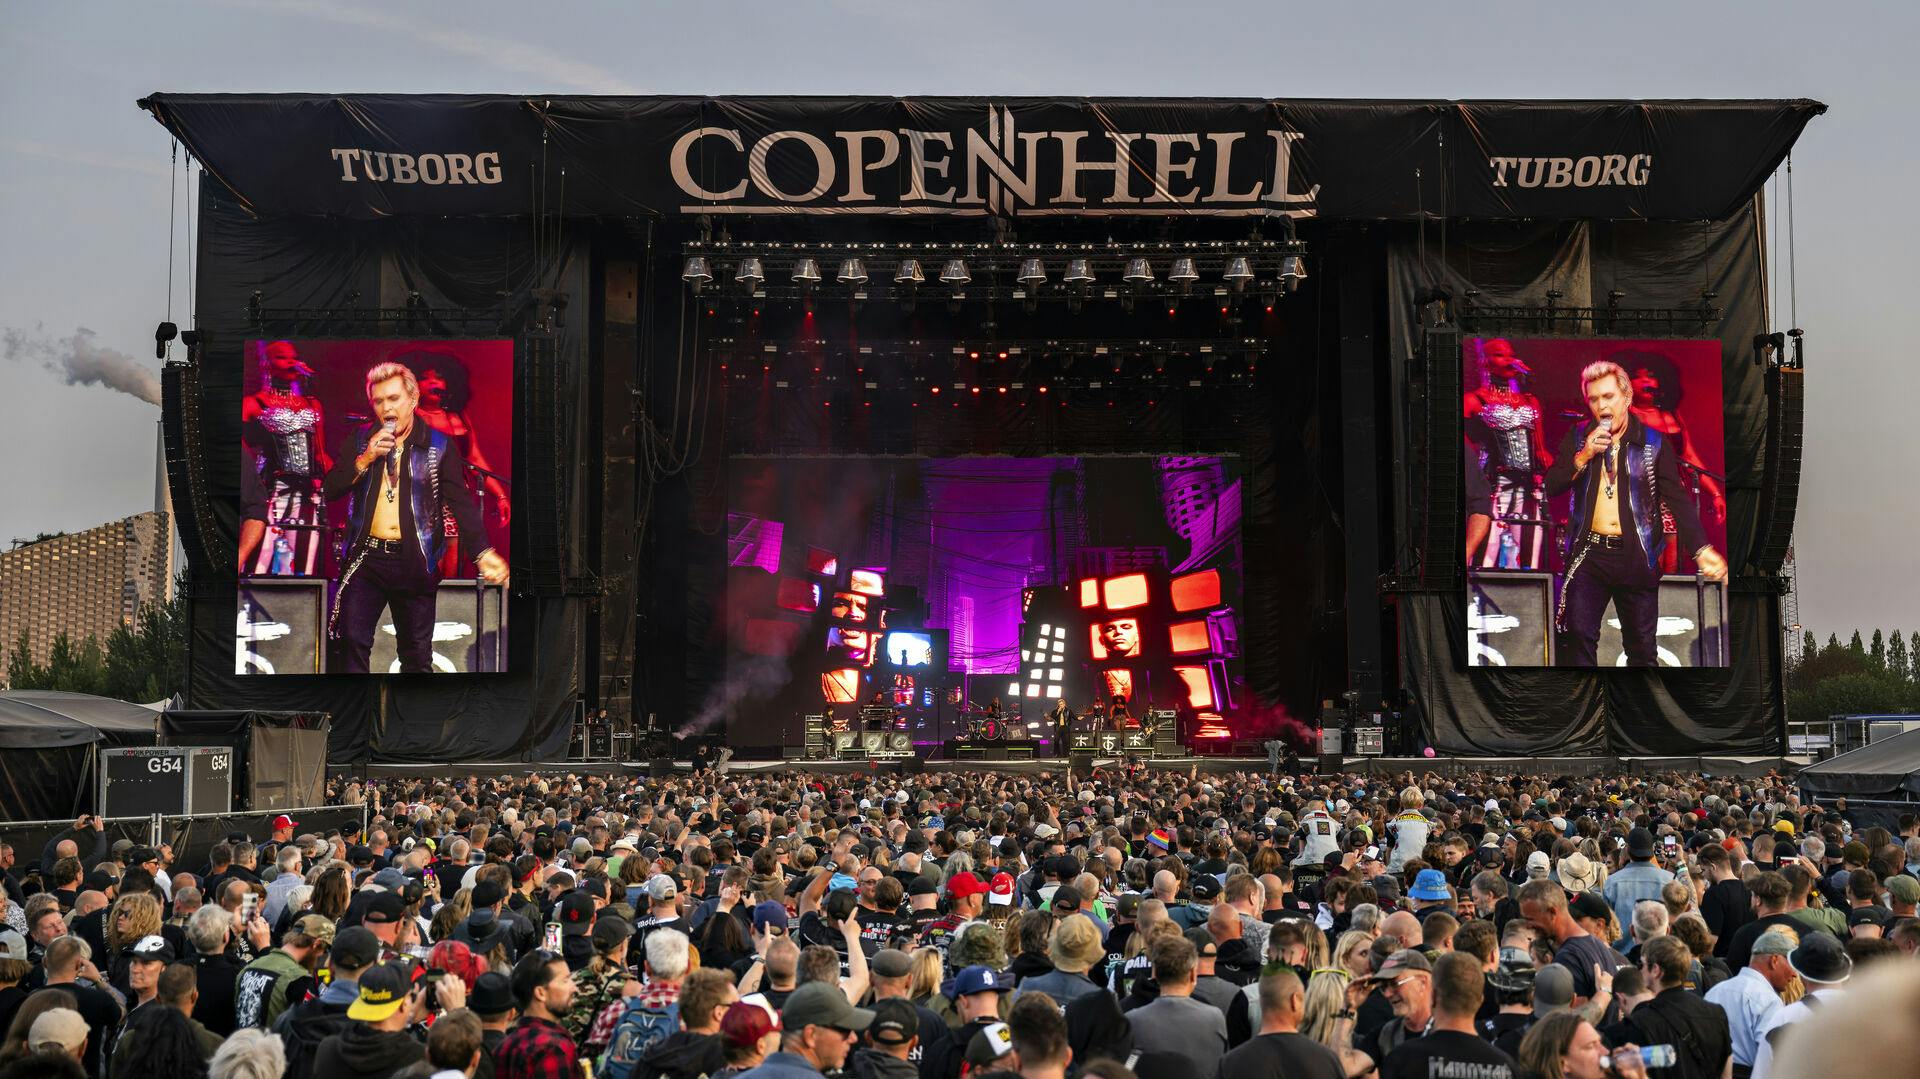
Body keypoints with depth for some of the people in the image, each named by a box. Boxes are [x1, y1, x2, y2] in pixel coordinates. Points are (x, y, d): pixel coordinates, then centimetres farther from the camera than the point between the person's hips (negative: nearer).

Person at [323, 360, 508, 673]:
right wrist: (366, 459, -12)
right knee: (351, 643, 0)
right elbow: (331, 489, 4)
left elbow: (461, 502, -7)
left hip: (415, 563, -2)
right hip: (366, 559, 2)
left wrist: (483, 552, -21)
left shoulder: (439, 447, -1)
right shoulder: (362, 440, 8)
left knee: (417, 656, 8)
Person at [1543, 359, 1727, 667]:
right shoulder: (1578, 437, 7)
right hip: (1588, 556, 1)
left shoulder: (1654, 443, 1)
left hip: (1636, 558, -1)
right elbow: (1552, 487, 1)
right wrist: (1584, 456, -14)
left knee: (1642, 647, 7)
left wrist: (1701, 549, -18)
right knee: (1578, 640, -1)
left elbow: (1677, 499, -6)